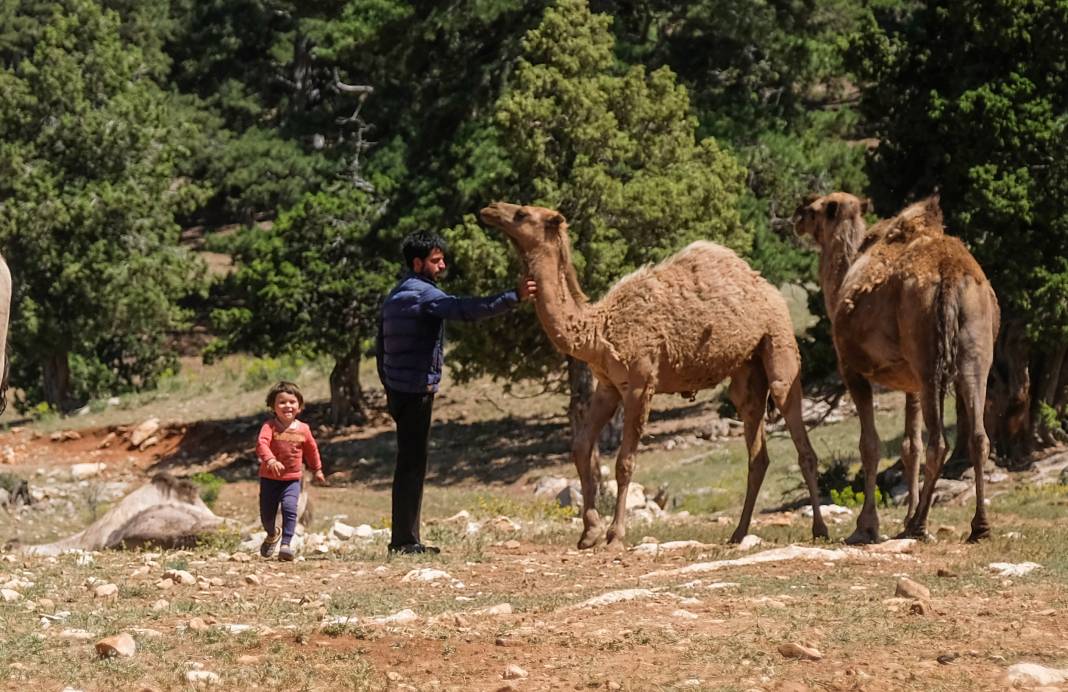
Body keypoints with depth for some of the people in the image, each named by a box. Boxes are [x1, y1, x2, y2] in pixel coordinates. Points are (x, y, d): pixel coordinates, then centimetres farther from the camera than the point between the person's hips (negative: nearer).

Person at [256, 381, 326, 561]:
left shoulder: (303, 429, -1)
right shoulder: (270, 426, -12)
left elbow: (311, 450, 17)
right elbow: (261, 443, -29)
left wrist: (317, 470, 28)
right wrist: (270, 460, -47)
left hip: (292, 479, 0)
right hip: (269, 478, 0)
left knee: (289, 509, -21)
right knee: (266, 513, 9)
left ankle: (286, 544, -20)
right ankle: (272, 534, 41)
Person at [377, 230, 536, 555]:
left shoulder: (394, 297, 17)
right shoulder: (423, 294, -13)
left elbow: (381, 348, 20)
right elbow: (466, 310, -27)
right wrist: (515, 297, -30)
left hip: (397, 390, 9)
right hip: (416, 391, -9)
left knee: (409, 464, 12)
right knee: (412, 465, -7)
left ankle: (405, 539, 14)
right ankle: (404, 541, -8)